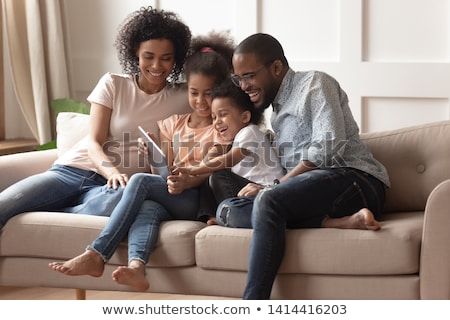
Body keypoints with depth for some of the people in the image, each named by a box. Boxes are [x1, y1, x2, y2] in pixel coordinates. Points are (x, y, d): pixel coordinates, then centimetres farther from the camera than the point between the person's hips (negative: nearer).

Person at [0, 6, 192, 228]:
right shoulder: (112, 85, 6)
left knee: (127, 197, -41)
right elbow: (94, 142, -2)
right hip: (71, 170, 1)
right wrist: (112, 171, -23)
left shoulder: (182, 100, 7)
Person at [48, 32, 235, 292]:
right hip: (170, 199, 4)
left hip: (201, 201, -4)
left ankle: (96, 255, -34)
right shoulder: (173, 125, 23)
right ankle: (136, 267, -62)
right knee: (147, 209, -34)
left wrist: (188, 181, -25)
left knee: (140, 181, -28)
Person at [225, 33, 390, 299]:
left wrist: (272, 186, -13)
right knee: (229, 208, -14)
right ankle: (336, 222, -27)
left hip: (354, 180, -8)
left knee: (268, 201, -34)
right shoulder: (278, 109, 29)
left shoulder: (314, 83, 3)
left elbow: (329, 148, -12)